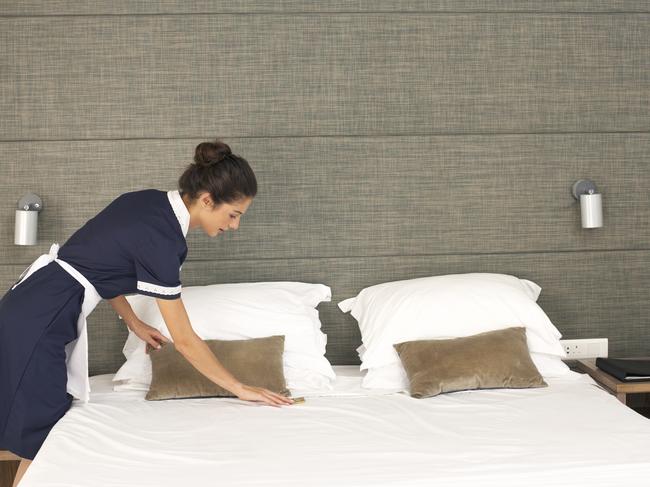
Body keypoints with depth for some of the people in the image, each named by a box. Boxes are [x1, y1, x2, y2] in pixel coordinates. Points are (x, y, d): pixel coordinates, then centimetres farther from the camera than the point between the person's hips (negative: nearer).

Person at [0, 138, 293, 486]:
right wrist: (239, 388, -9)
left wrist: (134, 323, 19)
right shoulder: (160, 238, -22)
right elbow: (185, 341, -17)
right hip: (39, 322, -9)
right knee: (40, 442, -1)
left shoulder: (148, 201, 2)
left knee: (43, 434, 13)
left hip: (31, 309, 9)